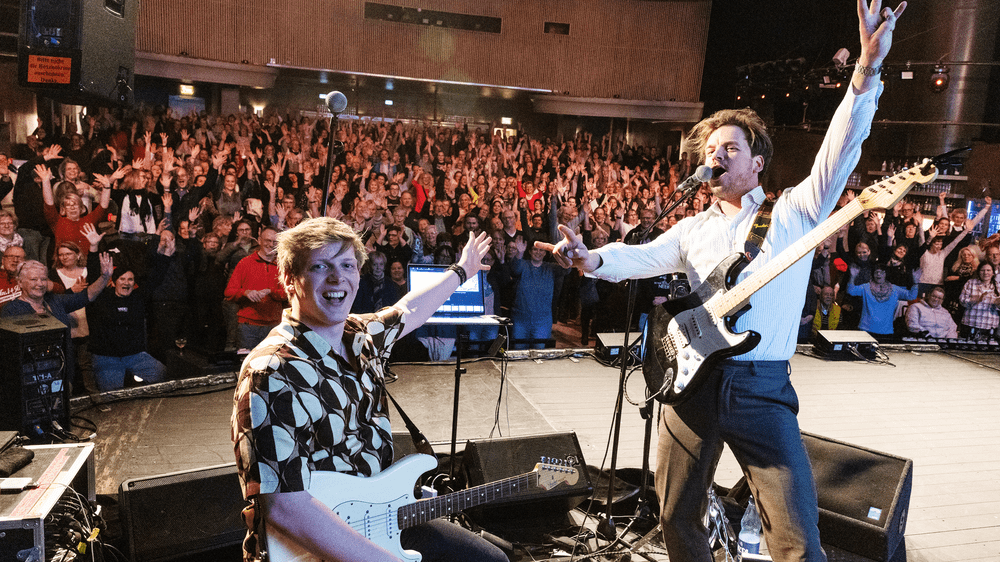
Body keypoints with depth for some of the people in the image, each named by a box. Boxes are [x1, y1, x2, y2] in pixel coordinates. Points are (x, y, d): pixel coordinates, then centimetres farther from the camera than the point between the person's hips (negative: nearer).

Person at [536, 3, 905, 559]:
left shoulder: (794, 211, 6)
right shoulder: (693, 229, 15)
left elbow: (840, 153, -8)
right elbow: (643, 257, 2)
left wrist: (868, 70, -21)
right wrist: (590, 258, -19)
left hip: (762, 388, -3)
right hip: (691, 381, 4)